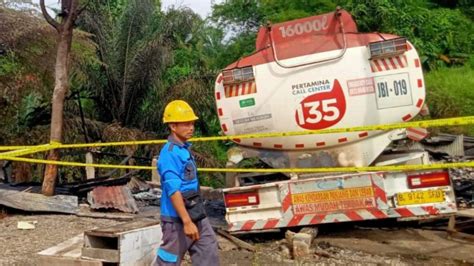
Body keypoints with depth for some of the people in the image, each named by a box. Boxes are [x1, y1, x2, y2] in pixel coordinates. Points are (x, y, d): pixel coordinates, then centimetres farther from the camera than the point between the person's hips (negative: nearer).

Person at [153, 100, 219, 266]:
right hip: (177, 219, -9)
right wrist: (187, 222, -27)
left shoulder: (185, 149, 10)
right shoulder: (170, 153, -19)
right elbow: (173, 191, -25)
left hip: (196, 216, 9)